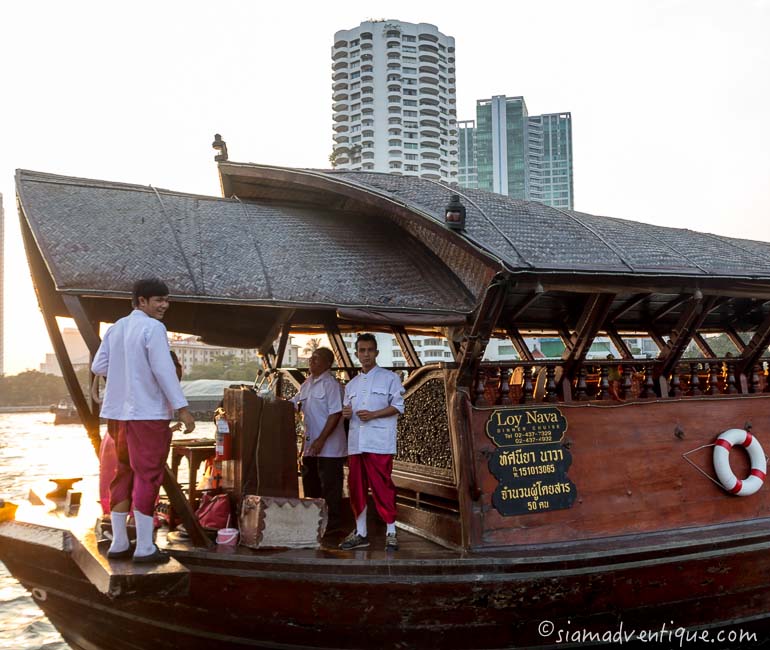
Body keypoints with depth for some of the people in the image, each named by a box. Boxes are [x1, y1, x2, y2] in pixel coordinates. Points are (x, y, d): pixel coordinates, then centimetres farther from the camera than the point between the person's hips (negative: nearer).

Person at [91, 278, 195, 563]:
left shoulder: (115, 329, 12)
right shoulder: (152, 328, -11)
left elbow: (98, 366, 11)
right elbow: (163, 370, -18)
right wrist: (182, 408, -18)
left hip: (120, 412, 8)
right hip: (149, 412, -8)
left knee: (125, 474, 14)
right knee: (147, 477, -3)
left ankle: (118, 543, 19)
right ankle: (145, 548, 1)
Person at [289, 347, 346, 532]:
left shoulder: (331, 384, -13)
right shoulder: (307, 384, 13)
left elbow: (336, 414, -18)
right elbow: (293, 404, 23)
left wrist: (321, 440, -21)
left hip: (329, 447, -8)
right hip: (310, 446, 9)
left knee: (329, 487, -1)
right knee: (310, 485, 16)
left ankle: (332, 524, 10)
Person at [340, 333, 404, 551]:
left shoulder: (389, 378, 4)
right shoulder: (352, 384, 21)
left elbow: (398, 406, -2)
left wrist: (373, 414, -14)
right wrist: (346, 413, 1)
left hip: (379, 442, -5)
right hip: (356, 442, 6)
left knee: (382, 487, -7)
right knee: (356, 488, 6)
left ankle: (391, 532, 2)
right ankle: (361, 533, 16)